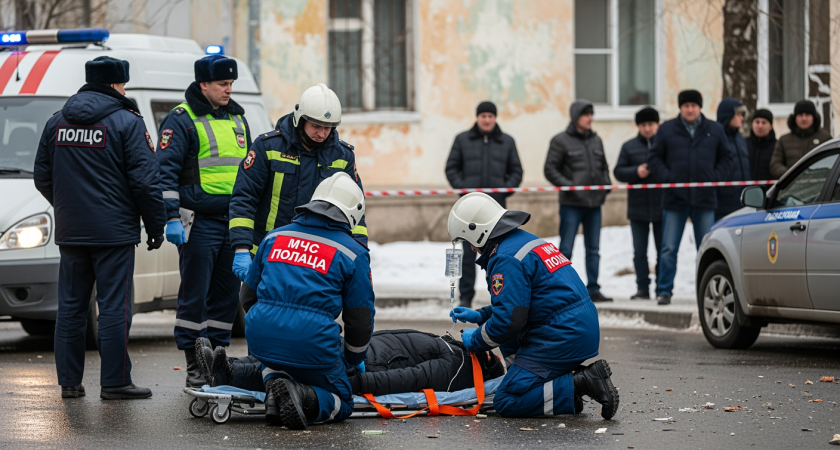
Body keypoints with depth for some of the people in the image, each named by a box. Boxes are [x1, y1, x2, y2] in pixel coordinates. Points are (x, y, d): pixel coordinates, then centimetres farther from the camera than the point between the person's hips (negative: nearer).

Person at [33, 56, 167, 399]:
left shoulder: (56, 123, 9)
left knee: (70, 307, 10)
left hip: (69, 231, 5)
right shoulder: (126, 122, -9)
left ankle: (69, 381, 12)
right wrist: (156, 226, -3)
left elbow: (42, 177, 14)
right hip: (114, 232, -5)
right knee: (114, 307, -2)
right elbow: (144, 181, -12)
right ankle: (114, 382, -2)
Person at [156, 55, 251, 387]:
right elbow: (165, 171, -10)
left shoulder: (237, 119, 17)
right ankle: (195, 366, 0)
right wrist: (172, 218, -17)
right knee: (195, 295, -4)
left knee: (227, 295, 8)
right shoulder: (181, 120, -5)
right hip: (199, 223, -7)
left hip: (234, 223, 7)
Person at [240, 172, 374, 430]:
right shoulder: (353, 252, 5)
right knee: (341, 404, 17)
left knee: (273, 360, 40)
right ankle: (304, 398, -16)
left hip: (260, 337, 4)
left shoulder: (274, 237, 16)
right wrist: (356, 359, 28)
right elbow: (360, 317, 9)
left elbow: (248, 296, 23)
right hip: (312, 341, -4)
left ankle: (275, 385, 5)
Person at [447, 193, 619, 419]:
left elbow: (508, 320, -16)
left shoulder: (506, 259, -14)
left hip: (562, 339, -10)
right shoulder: (528, 240, 18)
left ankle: (580, 384, -16)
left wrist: (475, 340, 0)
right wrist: (480, 315, 27)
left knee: (506, 403, -8)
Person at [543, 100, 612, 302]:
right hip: (571, 204, -6)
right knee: (565, 249, -4)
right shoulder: (561, 141, -4)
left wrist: (605, 184, 7)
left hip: (594, 203, 6)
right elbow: (550, 169, -6)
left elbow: (604, 166, 24)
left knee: (593, 249, 8)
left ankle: (593, 289, 13)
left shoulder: (596, 140, 14)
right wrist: (568, 185, -16)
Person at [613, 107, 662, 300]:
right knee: (639, 252, 5)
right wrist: (636, 172, -12)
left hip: (661, 206, -2)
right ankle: (642, 288, 11)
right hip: (638, 207, 2)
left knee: (663, 250, 3)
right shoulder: (629, 146, 9)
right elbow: (618, 171, 5)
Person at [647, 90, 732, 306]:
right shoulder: (667, 130, 5)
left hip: (705, 199, 1)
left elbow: (726, 157, 15)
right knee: (669, 249, -1)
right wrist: (666, 178, -7)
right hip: (675, 198, -1)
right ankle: (664, 291, 4)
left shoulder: (715, 130, 8)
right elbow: (655, 157, 7)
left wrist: (715, 177, 1)